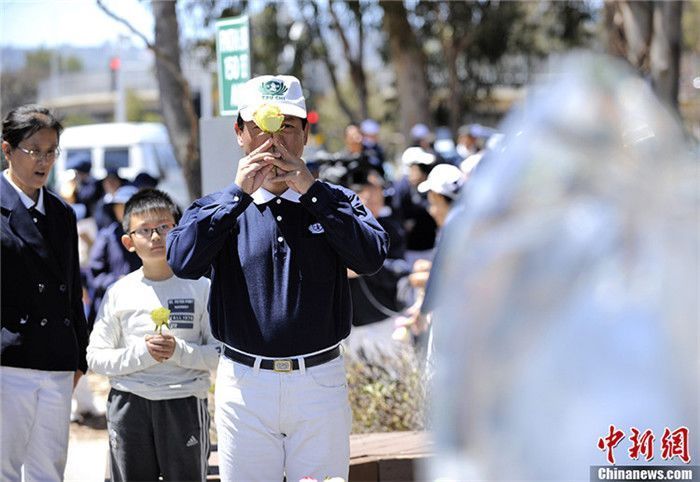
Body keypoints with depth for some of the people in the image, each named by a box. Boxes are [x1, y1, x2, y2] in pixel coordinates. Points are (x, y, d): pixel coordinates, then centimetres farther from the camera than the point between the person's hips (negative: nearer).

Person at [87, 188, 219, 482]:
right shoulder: (119, 293, 4)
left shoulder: (199, 287, 1)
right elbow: (95, 358, 2)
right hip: (130, 402, 1)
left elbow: (220, 353, -2)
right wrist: (142, 353, -13)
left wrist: (179, 351, -18)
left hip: (185, 401, -1)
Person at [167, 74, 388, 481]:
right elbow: (182, 261, -13)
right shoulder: (217, 208, 6)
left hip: (321, 384, 0)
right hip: (245, 385, 0)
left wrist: (310, 191, -14)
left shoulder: (336, 202, 7)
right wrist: (238, 192, -15)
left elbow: (372, 257, -12)